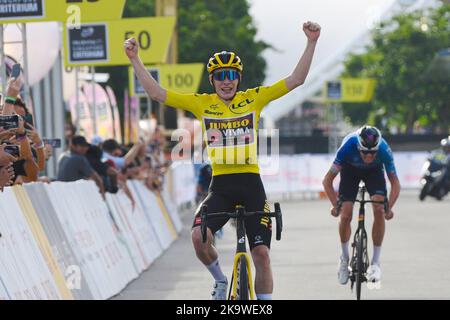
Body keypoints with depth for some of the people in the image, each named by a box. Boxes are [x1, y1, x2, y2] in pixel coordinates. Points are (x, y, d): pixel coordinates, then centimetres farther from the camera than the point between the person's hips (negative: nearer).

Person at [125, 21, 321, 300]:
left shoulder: (254, 98, 3)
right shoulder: (201, 103, 5)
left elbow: (296, 80, 0)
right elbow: (157, 93, 4)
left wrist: (312, 42, -10)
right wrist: (135, 59, -3)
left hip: (251, 184, 0)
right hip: (220, 185, 0)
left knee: (262, 253, -4)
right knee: (199, 236, -24)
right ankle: (220, 280, 5)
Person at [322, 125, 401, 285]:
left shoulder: (384, 150, -37)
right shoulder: (348, 146, -39)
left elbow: (395, 183, -24)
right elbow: (327, 180, -29)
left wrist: (389, 207, -38)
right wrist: (335, 205, -39)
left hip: (374, 170, 0)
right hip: (350, 169, 0)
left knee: (379, 211, -20)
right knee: (345, 215, -12)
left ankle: (375, 262, -11)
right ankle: (344, 258, 13)